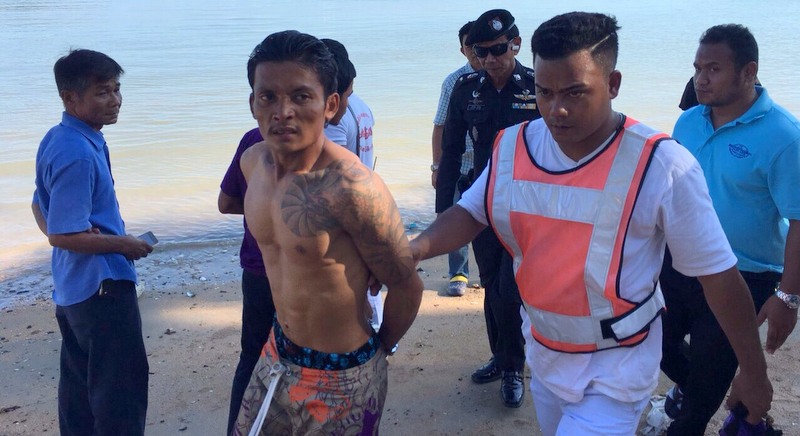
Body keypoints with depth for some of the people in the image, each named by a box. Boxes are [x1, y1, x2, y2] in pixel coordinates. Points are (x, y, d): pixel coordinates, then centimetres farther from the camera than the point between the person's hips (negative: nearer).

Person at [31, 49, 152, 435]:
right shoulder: (80, 154, -23)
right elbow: (63, 235, -25)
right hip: (102, 287, -10)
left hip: (71, 287, 10)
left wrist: (89, 235, 6)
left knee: (78, 385, 20)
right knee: (122, 387, 2)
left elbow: (41, 208, 17)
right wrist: (124, 244, -13)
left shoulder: (56, 140, 7)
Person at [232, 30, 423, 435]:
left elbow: (406, 288, -18)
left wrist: (379, 348, 1)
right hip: (277, 355, 7)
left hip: (341, 377, -7)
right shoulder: (253, 161, -4)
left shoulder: (351, 186, -28)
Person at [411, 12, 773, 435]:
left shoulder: (661, 166, -22)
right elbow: (470, 212, 3)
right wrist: (418, 246, -19)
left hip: (615, 369, -5)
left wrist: (754, 373, -6)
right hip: (542, 352, 5)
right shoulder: (513, 147, -9)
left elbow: (718, 275, -14)